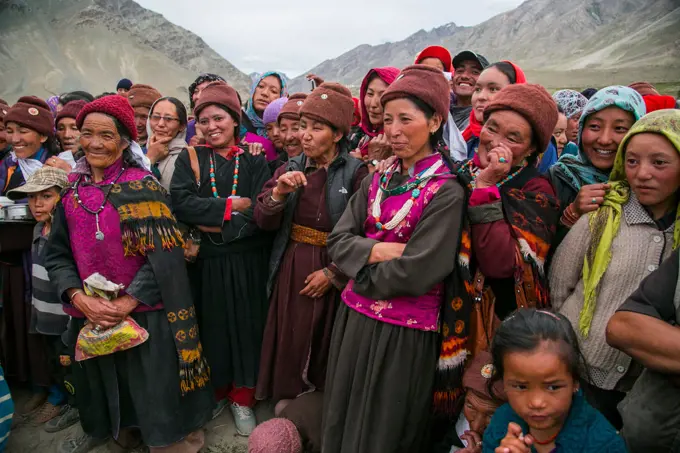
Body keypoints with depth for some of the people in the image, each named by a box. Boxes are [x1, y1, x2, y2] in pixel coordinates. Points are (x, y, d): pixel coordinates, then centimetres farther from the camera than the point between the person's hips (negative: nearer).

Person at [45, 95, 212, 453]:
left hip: (143, 314, -4)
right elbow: (56, 253, 4)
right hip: (91, 316, 5)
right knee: (101, 383, 24)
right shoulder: (71, 188, 4)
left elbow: (162, 256, -14)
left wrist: (126, 303, -19)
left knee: (154, 393, 5)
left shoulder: (143, 187, -9)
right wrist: (79, 297, -12)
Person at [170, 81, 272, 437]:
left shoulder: (254, 161, 2)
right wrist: (233, 205, -17)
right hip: (206, 262, 1)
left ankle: (242, 398, 23)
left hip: (246, 261, 0)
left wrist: (213, 224, -16)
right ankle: (215, 391, 31)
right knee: (211, 326, 10)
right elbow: (181, 203, -13)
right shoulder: (189, 160, 4)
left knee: (244, 325, 6)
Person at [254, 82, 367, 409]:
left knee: (324, 342, 10)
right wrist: (279, 192, -21)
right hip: (290, 269, 3)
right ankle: (287, 395, 35)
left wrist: (333, 274, -13)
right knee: (289, 339, 9)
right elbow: (263, 221, -3)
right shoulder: (291, 168, 4)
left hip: (333, 272, -3)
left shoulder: (356, 172, -10)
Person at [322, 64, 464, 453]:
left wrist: (362, 263, -8)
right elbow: (339, 240, 1)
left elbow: (415, 273, -21)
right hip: (354, 319, 6)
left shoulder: (446, 192, -15)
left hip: (404, 332, -6)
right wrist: (379, 250, -17)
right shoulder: (377, 180, 5)